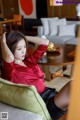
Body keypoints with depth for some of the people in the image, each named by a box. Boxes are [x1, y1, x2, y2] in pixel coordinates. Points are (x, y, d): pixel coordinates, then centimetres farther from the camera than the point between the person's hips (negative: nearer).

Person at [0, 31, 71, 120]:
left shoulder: (29, 60, 15)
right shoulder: (9, 70, -7)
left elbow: (45, 42, 16)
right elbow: (9, 57, -33)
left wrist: (25, 38, 14)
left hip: (50, 93, 8)